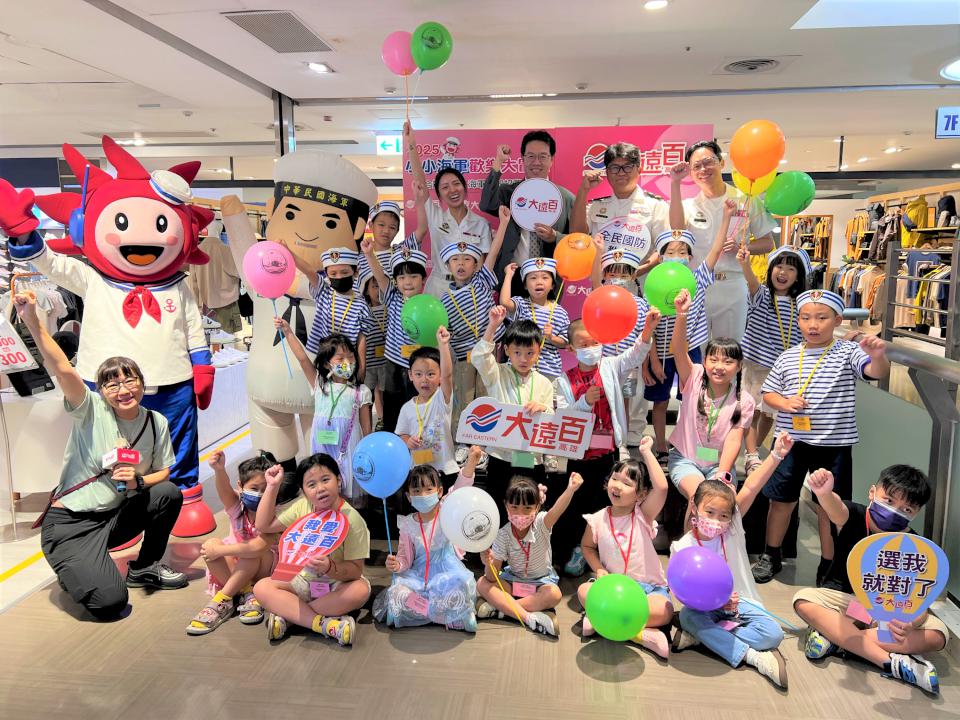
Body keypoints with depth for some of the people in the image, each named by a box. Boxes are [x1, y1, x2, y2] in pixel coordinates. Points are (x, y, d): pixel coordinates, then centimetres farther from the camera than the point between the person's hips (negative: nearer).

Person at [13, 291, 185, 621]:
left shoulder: (156, 423, -1)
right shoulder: (91, 410, -12)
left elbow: (163, 472, 6)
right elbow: (63, 370, -27)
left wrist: (138, 482, -16)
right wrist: (32, 321, -39)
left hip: (114, 515, 5)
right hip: (69, 522, -5)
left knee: (170, 494, -20)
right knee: (109, 602, -21)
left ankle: (145, 567, 4)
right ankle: (72, 570, 15)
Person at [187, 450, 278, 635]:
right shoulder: (237, 506, -11)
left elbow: (258, 547, -37)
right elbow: (225, 490, -35)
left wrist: (220, 550, -33)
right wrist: (219, 470, -57)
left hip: (264, 567, -3)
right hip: (235, 567, 3)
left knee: (254, 552, -35)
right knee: (210, 544, -24)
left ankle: (221, 601, -24)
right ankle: (245, 594, -22)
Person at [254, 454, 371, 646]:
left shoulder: (351, 519, -16)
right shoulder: (302, 507, -2)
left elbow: (355, 570, -17)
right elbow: (264, 525, 3)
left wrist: (330, 568, -37)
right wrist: (272, 487, -3)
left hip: (338, 584, -4)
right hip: (304, 581, 4)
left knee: (360, 590, -35)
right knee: (262, 587, -20)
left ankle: (287, 616, -25)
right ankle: (325, 624, -30)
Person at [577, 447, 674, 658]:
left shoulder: (643, 515, -8)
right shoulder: (598, 520, -3)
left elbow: (661, 487, -26)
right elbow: (587, 546, 14)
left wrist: (646, 452, -21)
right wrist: (599, 569, -5)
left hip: (648, 584, -1)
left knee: (664, 612, -32)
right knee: (583, 591, -27)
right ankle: (643, 634, -26)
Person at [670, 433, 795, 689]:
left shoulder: (732, 528, -7)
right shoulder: (683, 547, -11)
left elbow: (749, 489, -18)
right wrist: (715, 601, -29)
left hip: (740, 601, 2)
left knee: (773, 633, -24)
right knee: (687, 616, -33)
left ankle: (704, 636, -18)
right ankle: (751, 656, -28)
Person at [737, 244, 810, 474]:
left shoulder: (800, 305, 2)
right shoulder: (762, 295, -6)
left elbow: (802, 337, 8)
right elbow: (753, 283, -29)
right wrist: (745, 264, -49)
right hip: (755, 363, -3)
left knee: (769, 413, 13)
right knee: (753, 410, -5)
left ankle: (753, 450, 32)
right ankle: (751, 457, -1)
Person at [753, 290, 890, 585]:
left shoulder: (848, 352, -5)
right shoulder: (788, 357, 3)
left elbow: (877, 372, -20)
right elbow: (768, 393, 9)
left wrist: (878, 355, -42)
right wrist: (783, 403, -12)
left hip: (833, 444, -2)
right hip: (791, 440, 2)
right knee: (781, 499, 12)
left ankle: (828, 565, 28)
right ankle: (771, 556, 31)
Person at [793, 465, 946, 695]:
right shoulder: (854, 517, -15)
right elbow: (836, 510, -41)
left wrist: (910, 624, -43)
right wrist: (824, 493, -67)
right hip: (842, 598, -1)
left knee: (938, 634, -23)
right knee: (804, 600, -31)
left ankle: (834, 636, -26)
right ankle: (890, 662, -31)